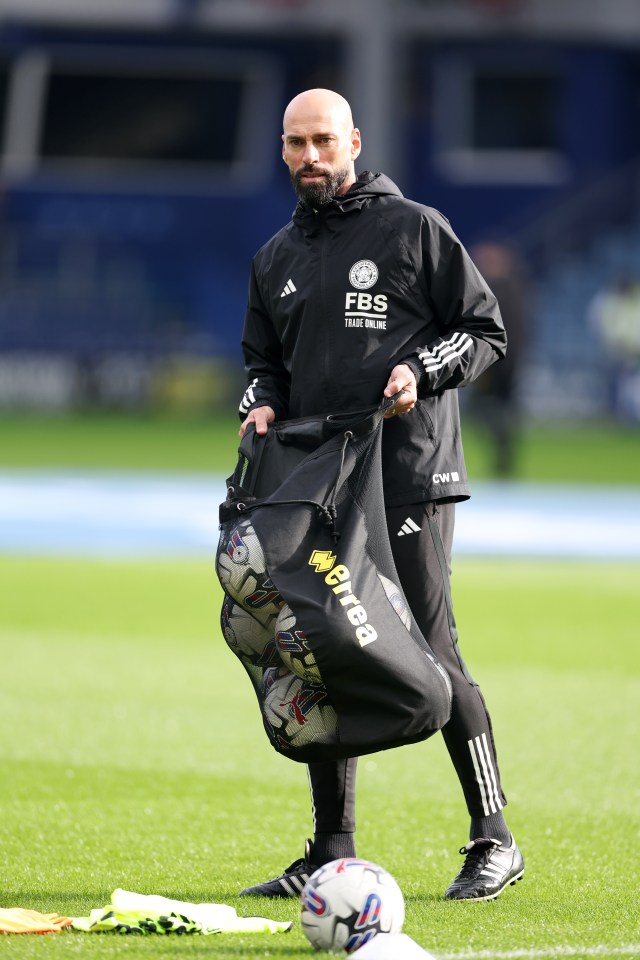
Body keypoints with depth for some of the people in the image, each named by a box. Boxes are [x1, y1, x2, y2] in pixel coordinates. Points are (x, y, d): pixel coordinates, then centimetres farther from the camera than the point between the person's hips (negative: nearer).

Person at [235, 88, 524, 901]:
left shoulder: (414, 229, 0)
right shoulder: (276, 259, 17)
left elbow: (485, 329, 2)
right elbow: (264, 360, 26)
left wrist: (422, 371, -14)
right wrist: (262, 404, 5)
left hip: (409, 477, -6)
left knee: (428, 653, -8)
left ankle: (493, 840, 1)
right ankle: (331, 851, 10)